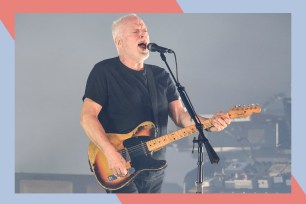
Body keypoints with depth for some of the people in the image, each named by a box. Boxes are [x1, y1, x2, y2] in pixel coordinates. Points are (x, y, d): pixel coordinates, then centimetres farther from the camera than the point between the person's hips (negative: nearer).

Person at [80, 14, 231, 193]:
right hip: (120, 170, -6)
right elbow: (88, 116, -13)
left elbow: (180, 115, 5)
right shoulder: (104, 71, -6)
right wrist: (110, 152, -25)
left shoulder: (161, 76, 12)